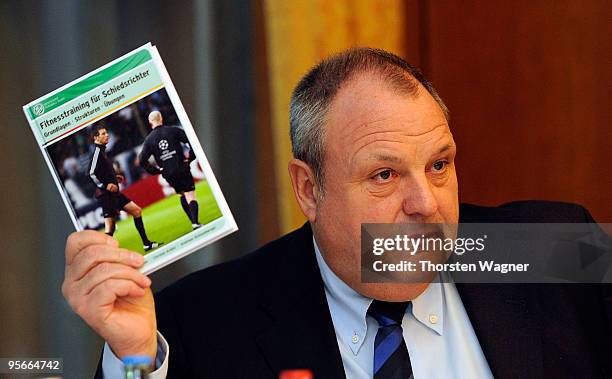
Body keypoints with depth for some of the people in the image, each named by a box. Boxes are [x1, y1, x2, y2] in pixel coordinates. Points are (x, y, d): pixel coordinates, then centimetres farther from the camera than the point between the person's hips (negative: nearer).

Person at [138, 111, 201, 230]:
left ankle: (193, 221, 18)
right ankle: (195, 222, -24)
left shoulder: (149, 139, 4)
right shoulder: (173, 131, -1)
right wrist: (190, 157, 2)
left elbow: (142, 160, 0)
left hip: (168, 174, 2)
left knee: (183, 195, 21)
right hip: (182, 169, -2)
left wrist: (155, 170, 8)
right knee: (190, 196, -5)